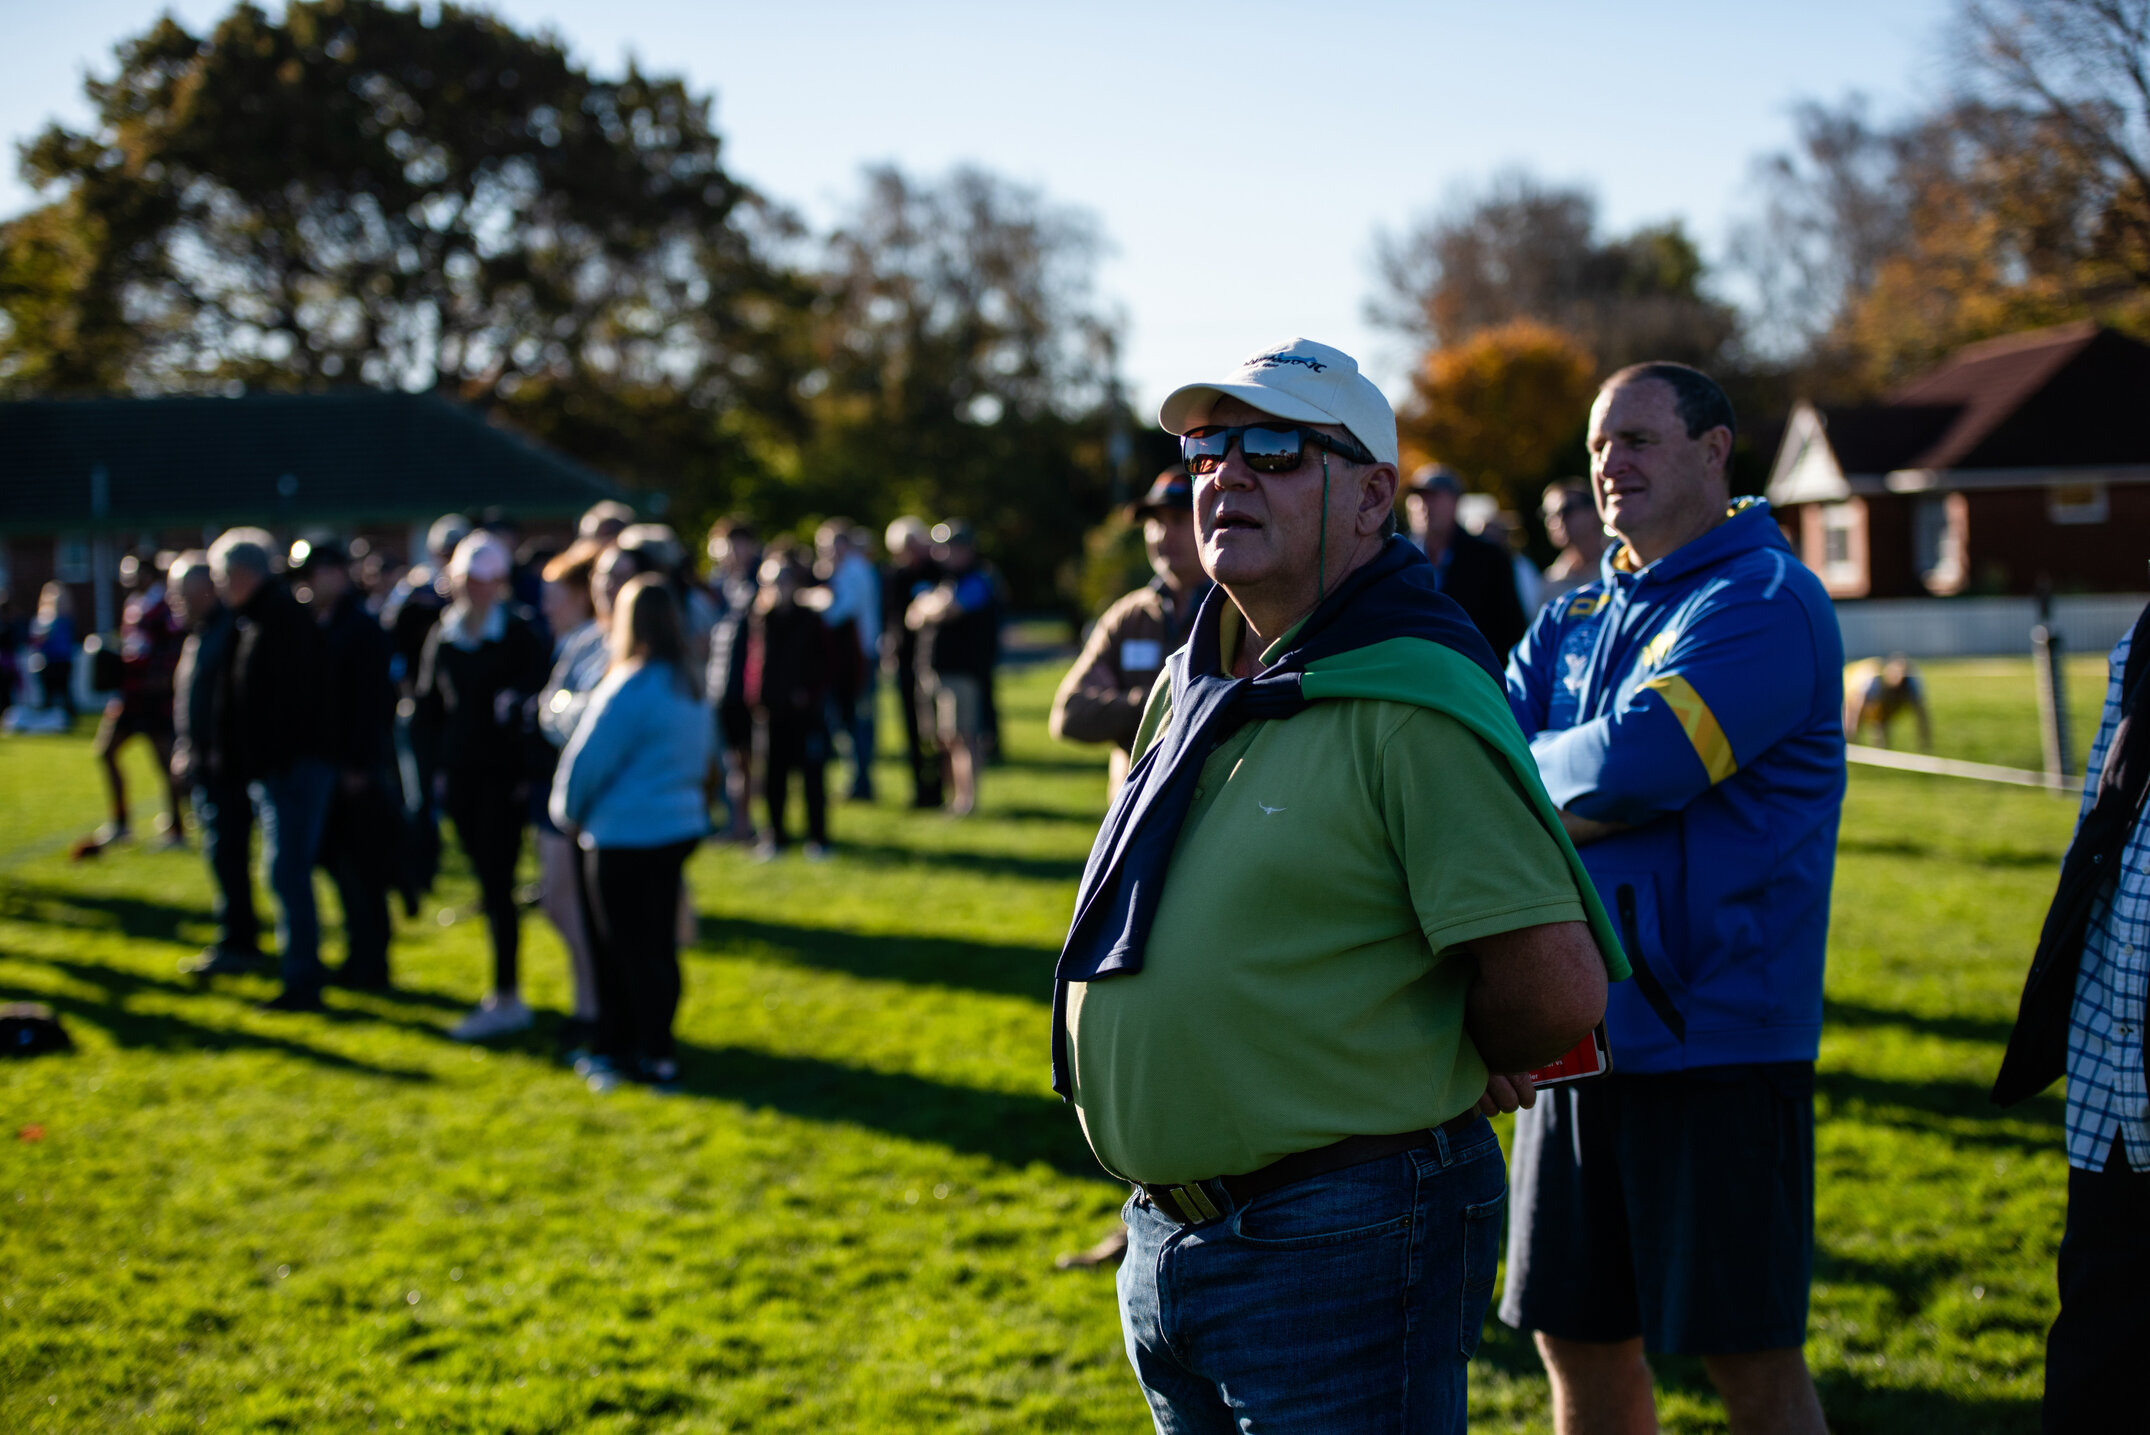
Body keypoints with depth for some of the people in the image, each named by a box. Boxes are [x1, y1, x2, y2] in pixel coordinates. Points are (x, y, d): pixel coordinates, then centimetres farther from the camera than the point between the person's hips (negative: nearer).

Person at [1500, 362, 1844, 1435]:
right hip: (1578, 1030, 7)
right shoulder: (1572, 619, 15)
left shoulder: (1766, 601, -10)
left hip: (1715, 1040, -7)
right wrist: (1578, 796, -15)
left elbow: (1631, 764, -23)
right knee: (1579, 1344, 13)